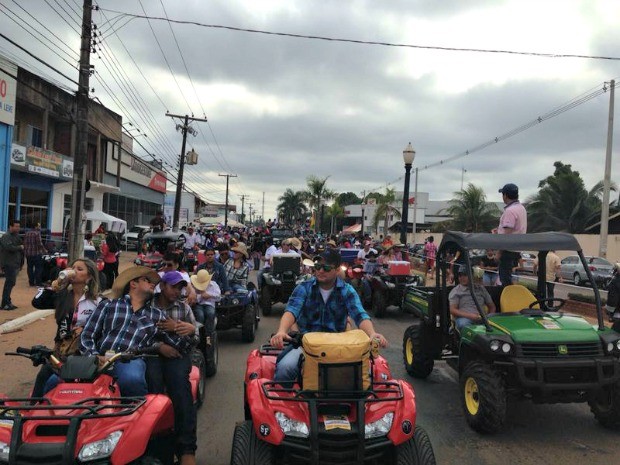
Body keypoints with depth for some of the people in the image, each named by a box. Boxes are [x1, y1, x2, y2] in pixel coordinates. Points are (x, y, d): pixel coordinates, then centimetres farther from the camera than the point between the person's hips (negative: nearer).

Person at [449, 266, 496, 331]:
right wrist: (469, 315, -14)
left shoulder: (480, 288, 23)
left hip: (481, 317, 3)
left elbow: (492, 306, 26)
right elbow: (452, 310, -1)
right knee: (463, 323, -38)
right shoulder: (455, 291, 11)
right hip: (464, 318, -3)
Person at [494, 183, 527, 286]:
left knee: (505, 277, -4)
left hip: (509, 248, -10)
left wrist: (500, 250, -17)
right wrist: (500, 229, 23)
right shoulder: (521, 207, 12)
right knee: (508, 275, 17)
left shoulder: (510, 210, -19)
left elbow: (508, 233, -22)